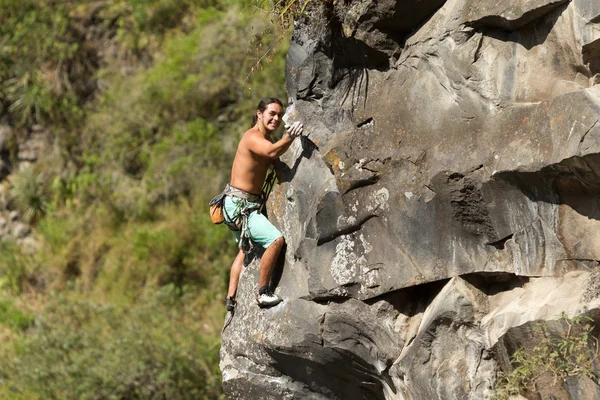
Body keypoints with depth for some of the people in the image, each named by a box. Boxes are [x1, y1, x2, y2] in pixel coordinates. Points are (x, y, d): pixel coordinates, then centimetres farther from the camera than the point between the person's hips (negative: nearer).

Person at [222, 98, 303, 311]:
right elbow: (272, 152, -40)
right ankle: (263, 293, -14)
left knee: (245, 250, 26)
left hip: (248, 205, 11)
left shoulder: (265, 138, 12)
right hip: (239, 204, -11)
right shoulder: (252, 137, -19)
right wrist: (289, 137, -51)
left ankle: (231, 298, 36)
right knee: (275, 239, -22)